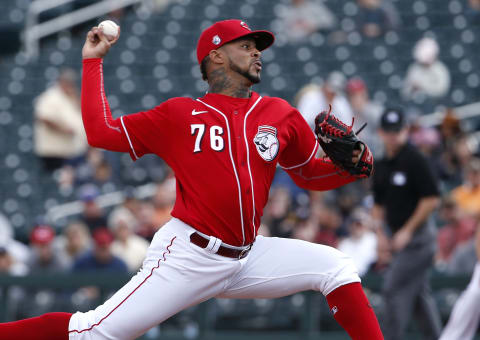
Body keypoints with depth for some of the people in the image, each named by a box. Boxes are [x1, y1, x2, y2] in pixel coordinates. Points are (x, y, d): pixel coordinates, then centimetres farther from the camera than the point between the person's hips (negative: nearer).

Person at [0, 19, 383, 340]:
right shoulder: (178, 115, 2)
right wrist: (93, 62, 10)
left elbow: (310, 174, 20)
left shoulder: (280, 115, 10)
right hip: (188, 256, -4)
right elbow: (101, 131, 5)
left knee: (334, 266, -8)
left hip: (247, 259, 4)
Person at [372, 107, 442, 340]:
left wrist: (407, 231, -16)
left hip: (417, 234, -8)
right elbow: (379, 203, 21)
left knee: (394, 288, -12)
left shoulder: (415, 160, -13)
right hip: (398, 238, 8)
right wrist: (378, 229, 5)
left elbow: (431, 200, -16)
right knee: (419, 292, 12)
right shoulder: (381, 166, 11)